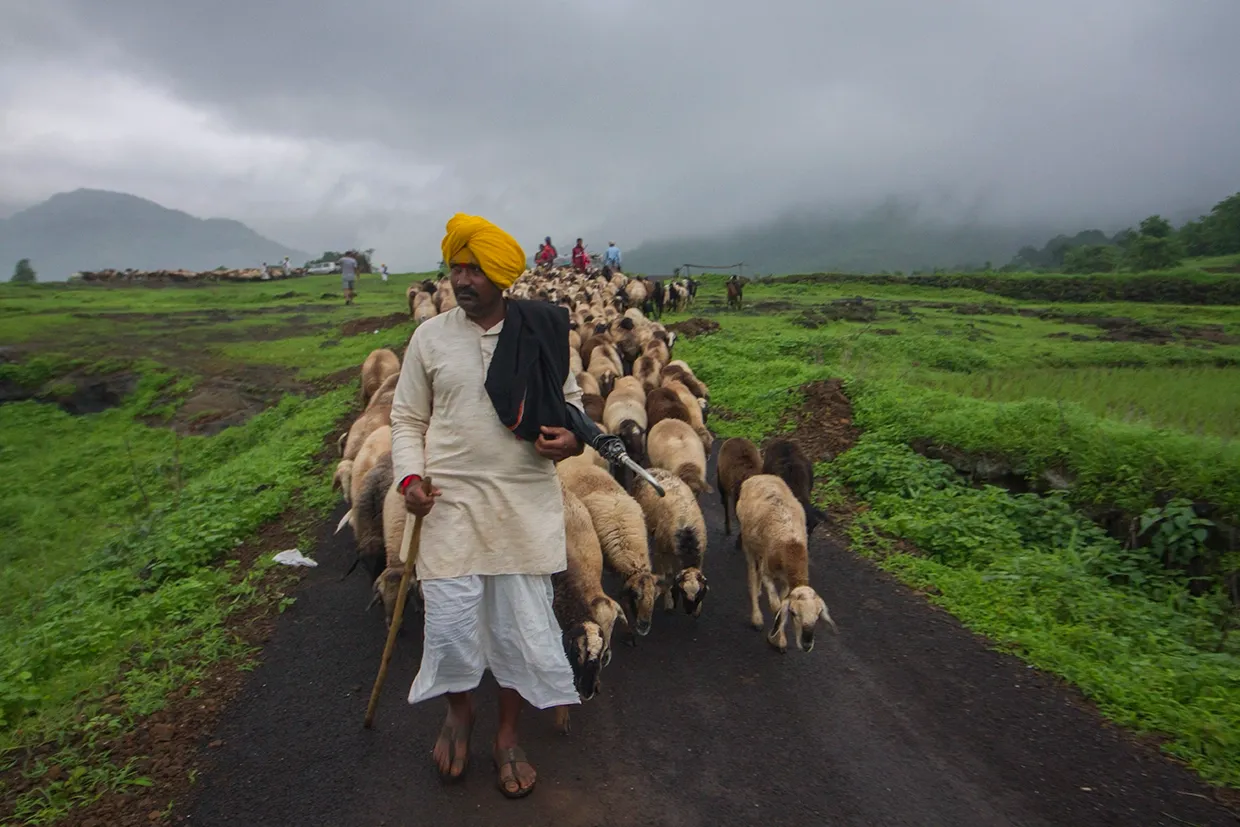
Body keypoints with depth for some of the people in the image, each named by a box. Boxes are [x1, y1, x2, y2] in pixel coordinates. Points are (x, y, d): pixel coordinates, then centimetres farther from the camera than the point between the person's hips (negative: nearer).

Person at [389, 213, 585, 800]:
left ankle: (507, 733, 33)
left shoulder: (540, 330, 1)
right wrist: (409, 475, -8)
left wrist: (573, 437, -10)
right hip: (451, 502, 0)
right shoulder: (430, 335, 2)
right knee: (450, 623, 2)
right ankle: (459, 710, 36)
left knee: (522, 622, 8)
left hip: (527, 503, 1)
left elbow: (569, 399, 11)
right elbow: (407, 418, 7)